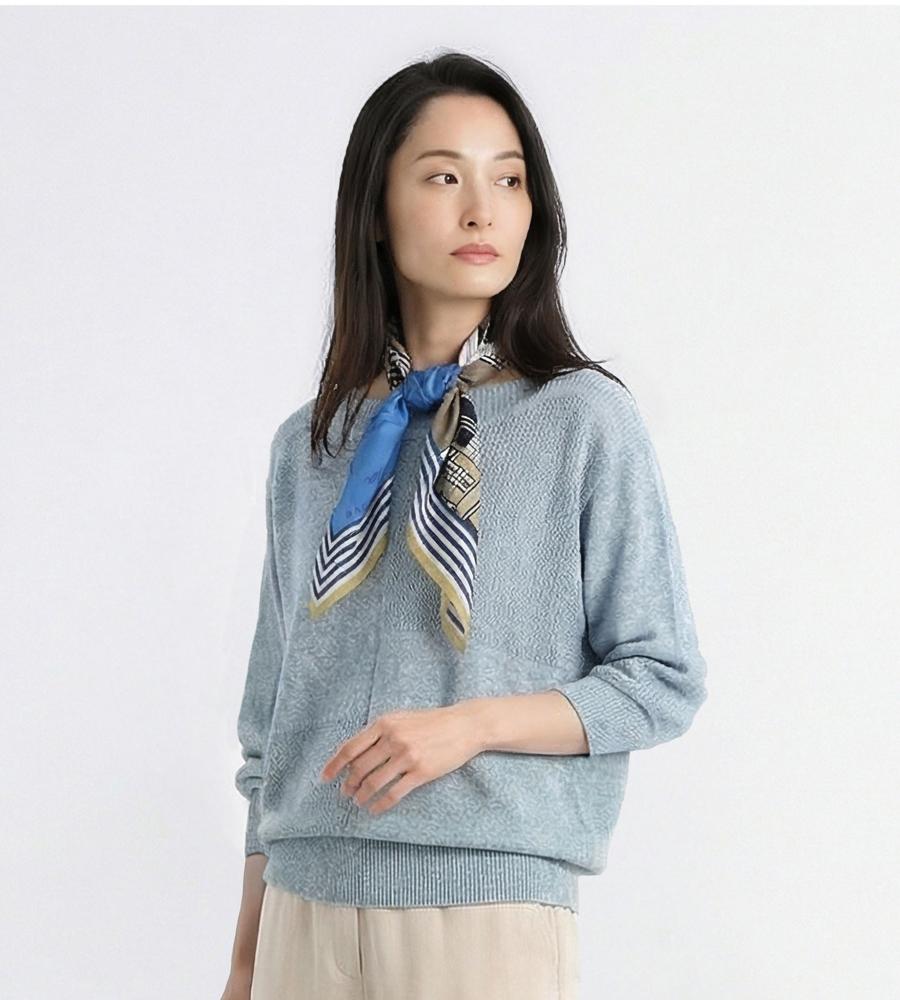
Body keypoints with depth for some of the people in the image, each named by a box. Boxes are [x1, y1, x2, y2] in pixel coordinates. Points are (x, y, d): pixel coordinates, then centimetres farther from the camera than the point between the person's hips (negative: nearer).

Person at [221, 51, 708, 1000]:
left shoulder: (586, 419, -2)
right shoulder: (307, 446, 9)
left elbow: (664, 680, -1)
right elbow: (273, 709, 12)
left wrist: (474, 722, -15)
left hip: (493, 901, -3)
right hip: (308, 904, 3)